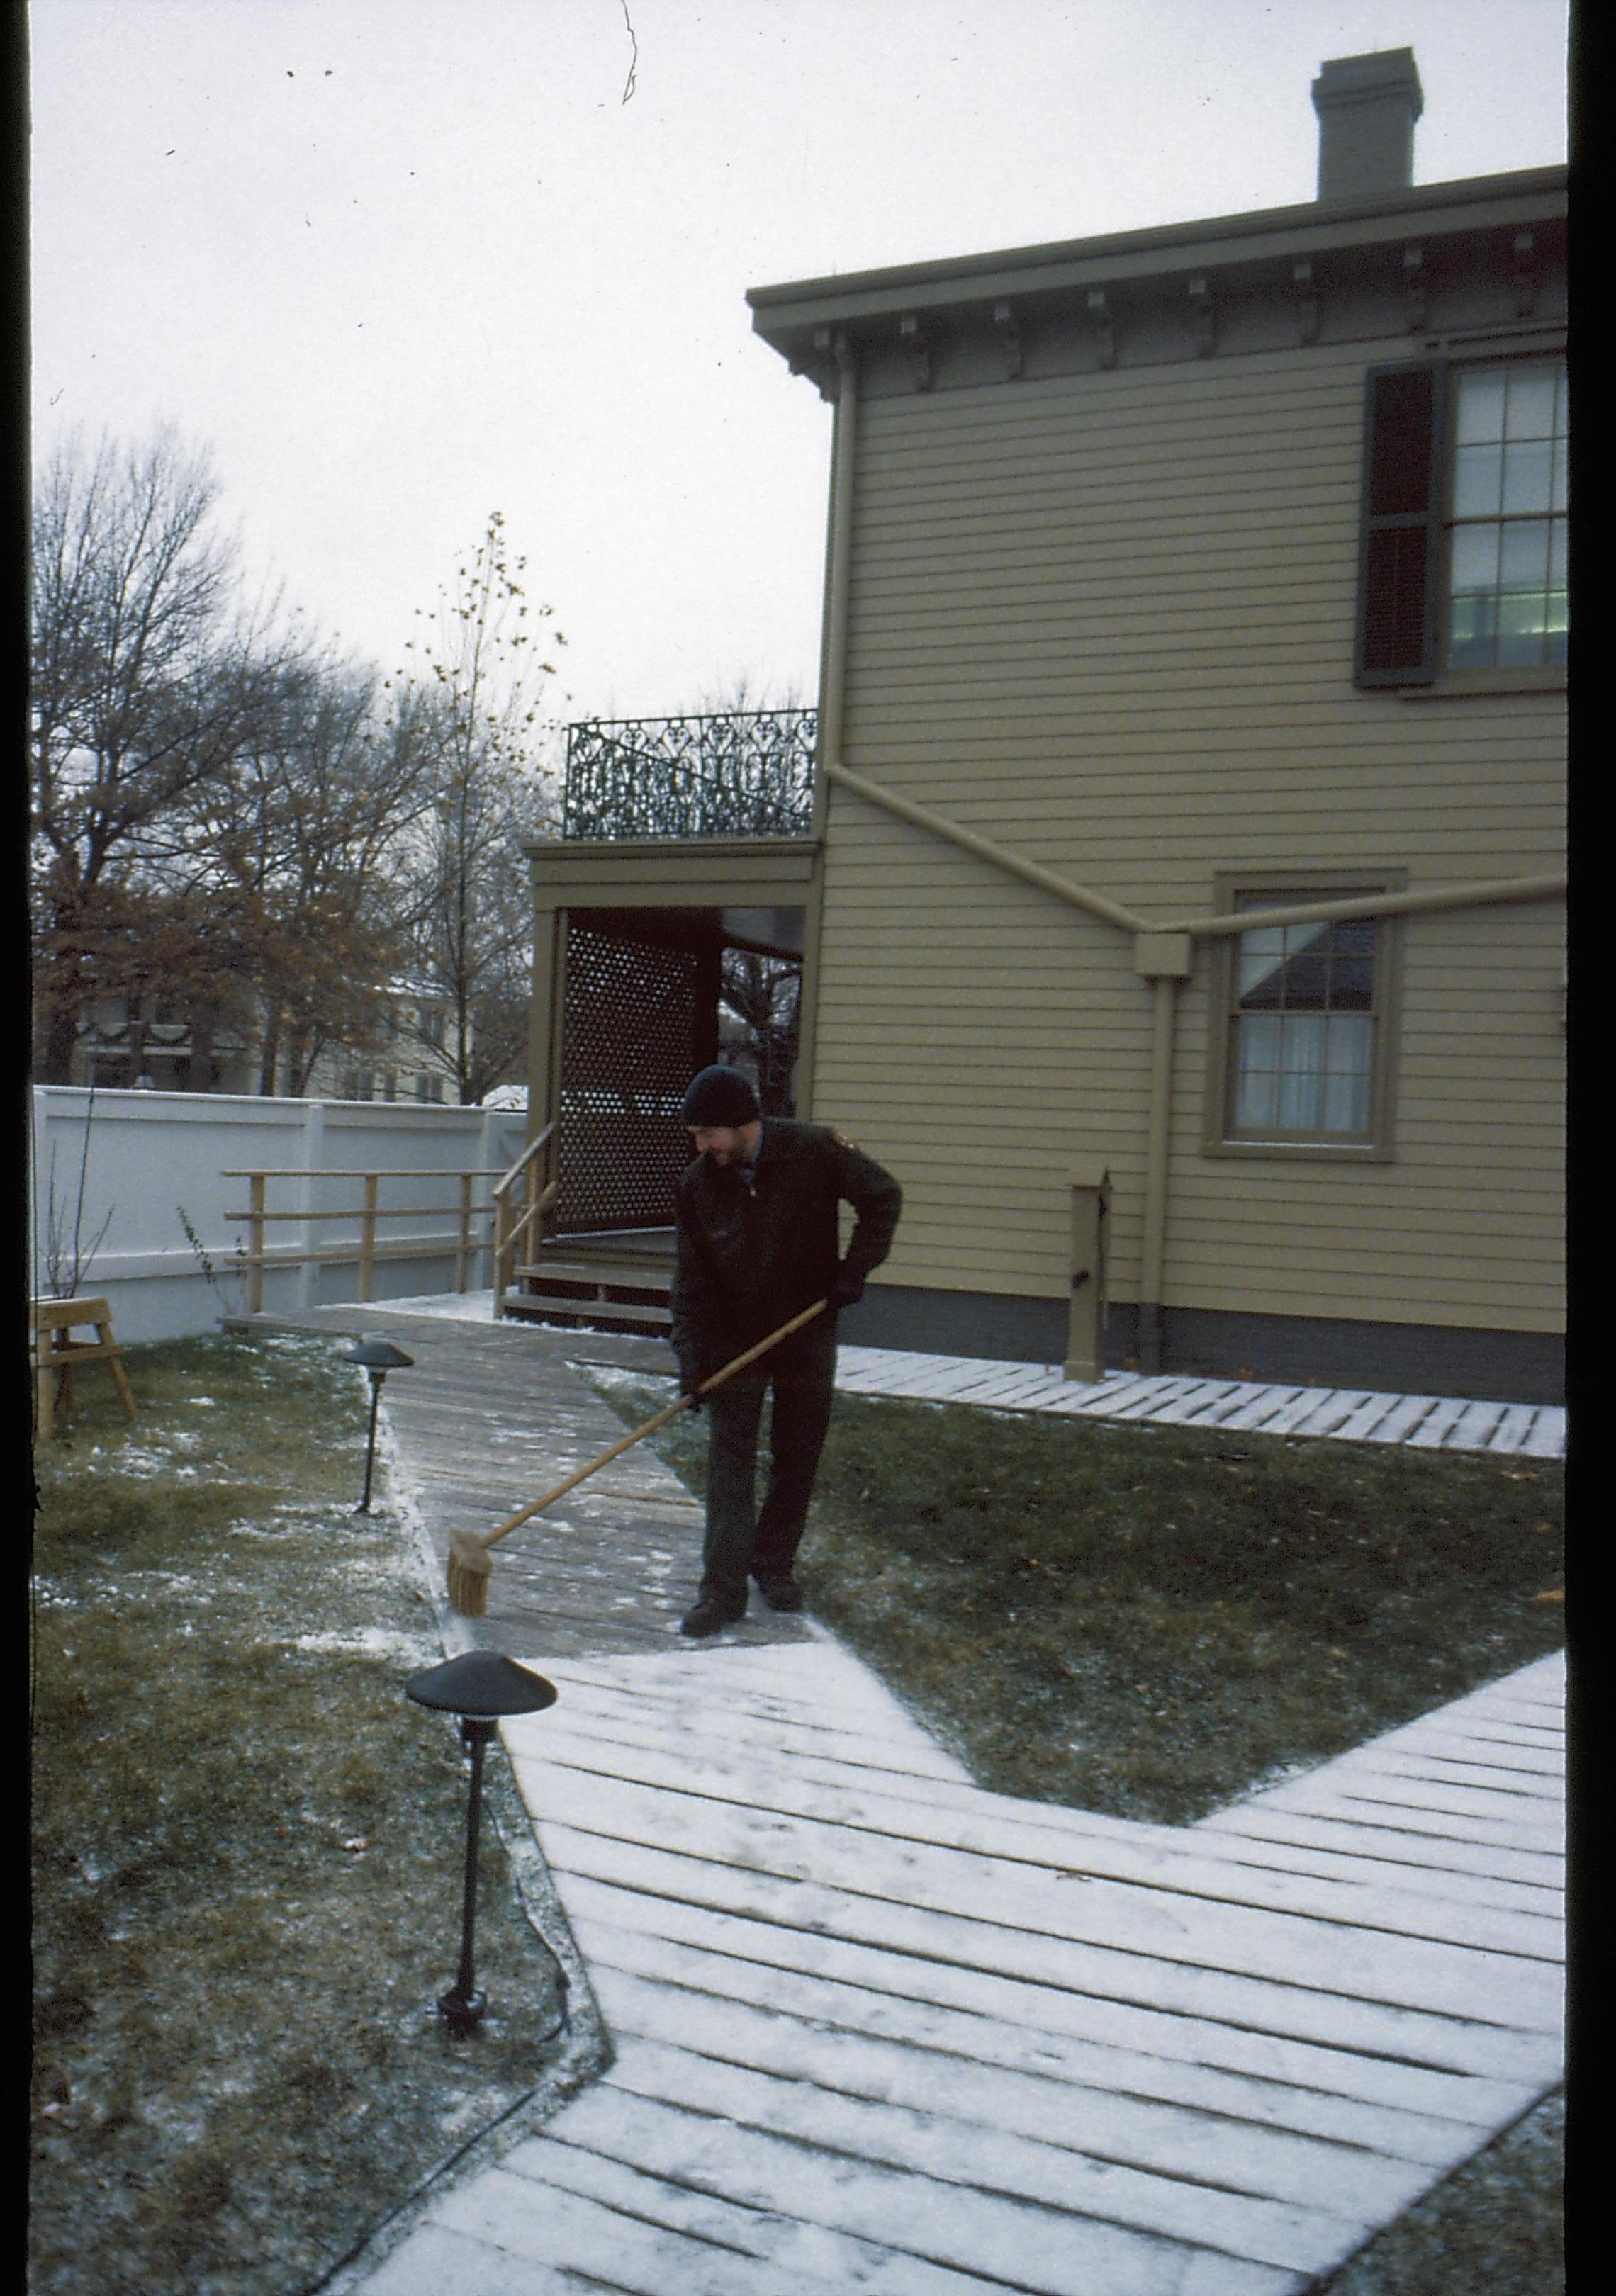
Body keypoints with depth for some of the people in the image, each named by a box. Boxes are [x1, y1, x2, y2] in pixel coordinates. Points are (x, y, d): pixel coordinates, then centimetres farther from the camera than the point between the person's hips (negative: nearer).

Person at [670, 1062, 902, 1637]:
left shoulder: (815, 1151, -18)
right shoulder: (695, 1185, -10)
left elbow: (884, 1198, -5)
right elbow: (691, 1282, -7)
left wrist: (855, 1268, -13)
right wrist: (692, 1361, -14)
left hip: (809, 1336, 0)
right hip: (734, 1341, 1)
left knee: (798, 1461, 9)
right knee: (729, 1462, -4)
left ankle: (774, 1567, 26)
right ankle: (723, 1590, 0)